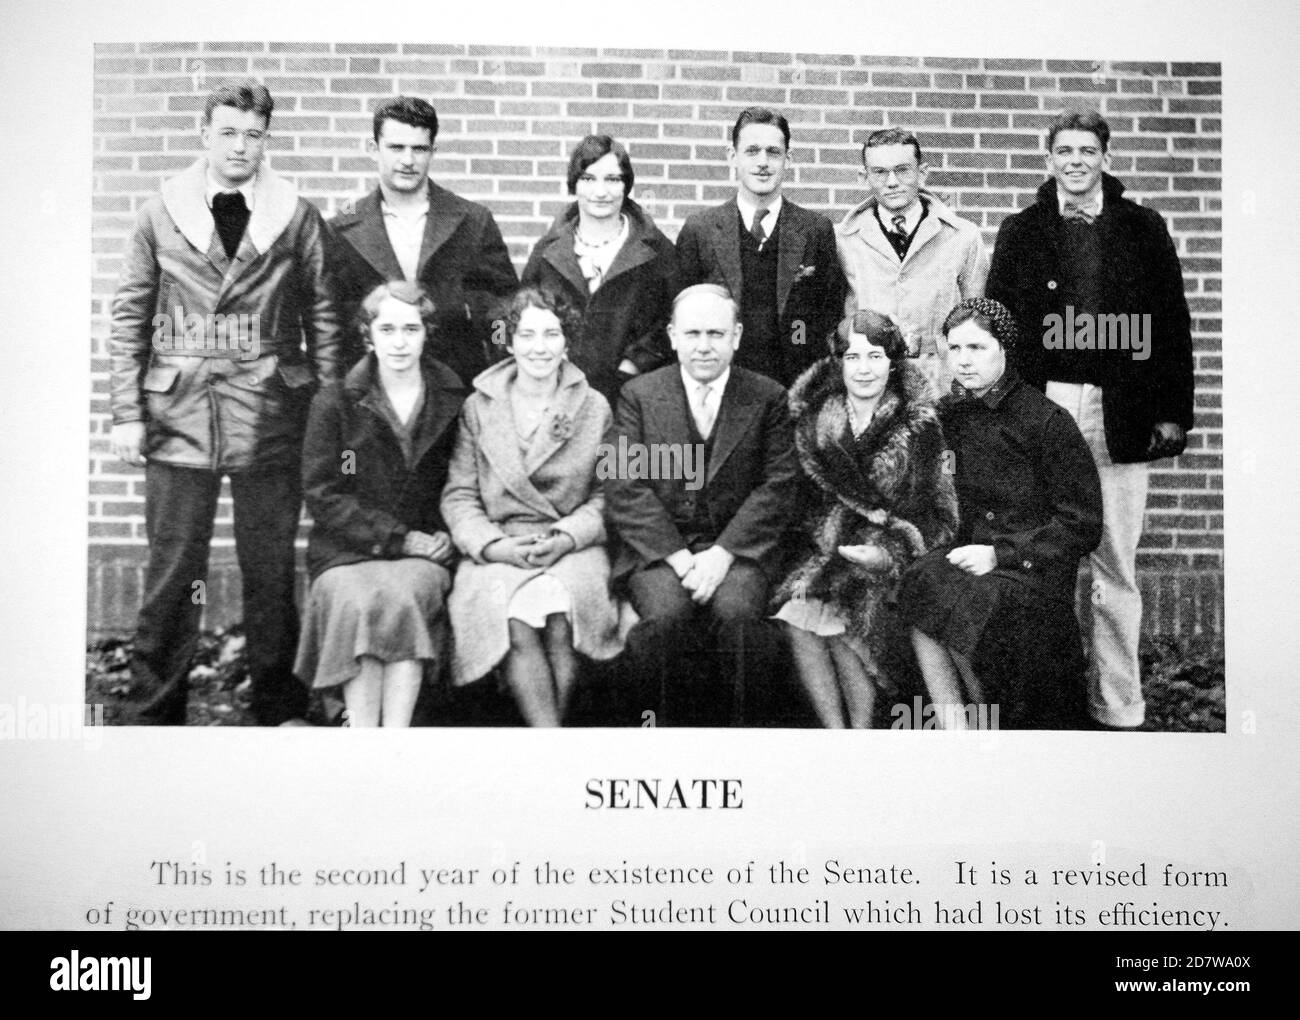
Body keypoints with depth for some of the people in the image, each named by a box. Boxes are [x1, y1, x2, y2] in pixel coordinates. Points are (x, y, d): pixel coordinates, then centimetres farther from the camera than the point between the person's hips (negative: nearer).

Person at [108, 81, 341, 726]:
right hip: (178, 414, 0)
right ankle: (159, 713, 15)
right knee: (172, 573, 5)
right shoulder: (160, 215, 4)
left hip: (270, 418, 0)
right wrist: (127, 413, 0)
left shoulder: (296, 218, 4)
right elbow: (130, 318, 6)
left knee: (270, 570, 7)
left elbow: (321, 317, 6)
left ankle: (278, 709, 20)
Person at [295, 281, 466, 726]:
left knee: (402, 593, -33)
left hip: (421, 555, 1)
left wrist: (444, 535, -5)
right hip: (346, 553, 0)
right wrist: (397, 537, -10)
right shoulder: (334, 403, 5)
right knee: (361, 601, -33)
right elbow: (321, 495, -1)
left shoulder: (452, 402, 10)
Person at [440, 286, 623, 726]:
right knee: (518, 622, -31)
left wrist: (568, 536, -10)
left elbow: (606, 493, 8)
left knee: (559, 625, -31)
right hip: (496, 550, 0)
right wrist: (494, 545, -11)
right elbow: (458, 495, 6)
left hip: (572, 547, 0)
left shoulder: (595, 408, 11)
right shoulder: (477, 408, 11)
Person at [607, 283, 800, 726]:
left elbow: (778, 489, 0)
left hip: (738, 548, 0)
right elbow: (628, 490, 0)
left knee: (735, 612, -32)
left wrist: (722, 553, -13)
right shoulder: (638, 395, 9)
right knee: (667, 615, -31)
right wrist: (678, 557, -13)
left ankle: (727, 724, -11)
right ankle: (671, 724, -10)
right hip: (658, 549, 0)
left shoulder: (768, 398, 9)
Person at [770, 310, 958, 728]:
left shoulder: (918, 427, -3)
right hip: (830, 548, 3)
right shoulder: (815, 419, 6)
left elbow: (930, 512, -3)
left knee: (840, 616, -27)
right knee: (795, 614, -24)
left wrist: (886, 552, -19)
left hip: (896, 556, -3)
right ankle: (833, 730, -14)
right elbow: (807, 497, 10)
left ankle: (861, 729, -10)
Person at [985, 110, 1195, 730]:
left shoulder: (1142, 229, 9)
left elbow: (1172, 325, 7)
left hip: (1119, 415, 0)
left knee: (1115, 568, 3)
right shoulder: (1021, 232, 10)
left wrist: (1172, 412, 1)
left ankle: (1118, 710, 9)